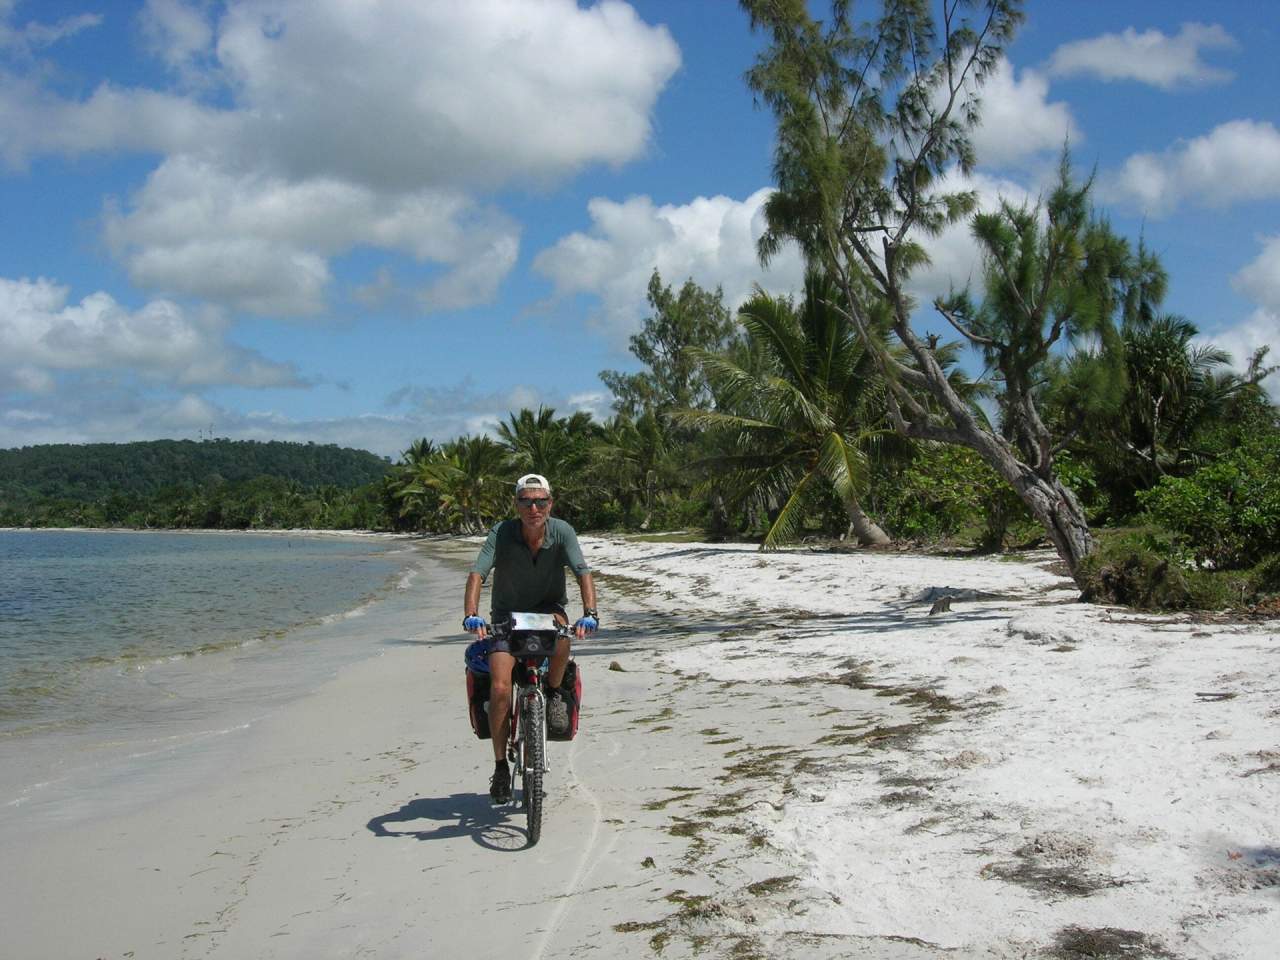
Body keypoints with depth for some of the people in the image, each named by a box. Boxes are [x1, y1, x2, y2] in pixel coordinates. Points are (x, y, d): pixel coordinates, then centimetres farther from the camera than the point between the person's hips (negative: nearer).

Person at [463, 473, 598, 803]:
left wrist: (589, 613, -39)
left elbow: (583, 573, -22)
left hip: (548, 609, 1)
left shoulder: (562, 532, -15)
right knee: (500, 687, -18)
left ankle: (555, 692, -8)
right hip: (507, 616, -1)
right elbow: (477, 573, -27)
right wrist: (470, 615, -43)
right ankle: (500, 767, -1)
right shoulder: (501, 533, -19)